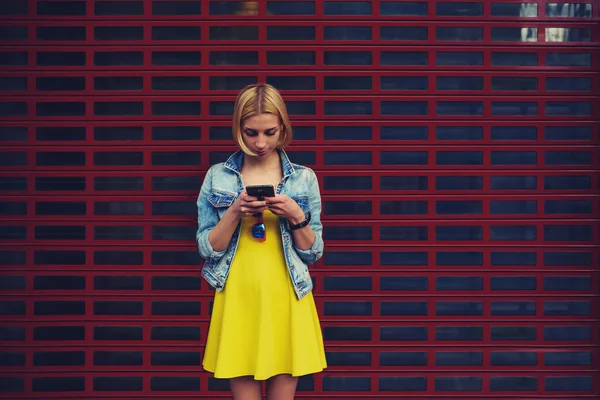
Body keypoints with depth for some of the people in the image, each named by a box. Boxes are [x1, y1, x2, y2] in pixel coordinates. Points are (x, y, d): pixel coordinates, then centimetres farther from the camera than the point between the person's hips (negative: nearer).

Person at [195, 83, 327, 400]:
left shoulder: (304, 178, 3)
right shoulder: (217, 177, 2)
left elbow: (313, 253, 4)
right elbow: (206, 249, 0)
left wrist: (296, 216, -13)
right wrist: (235, 213, -15)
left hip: (285, 302, 0)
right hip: (238, 302, 0)